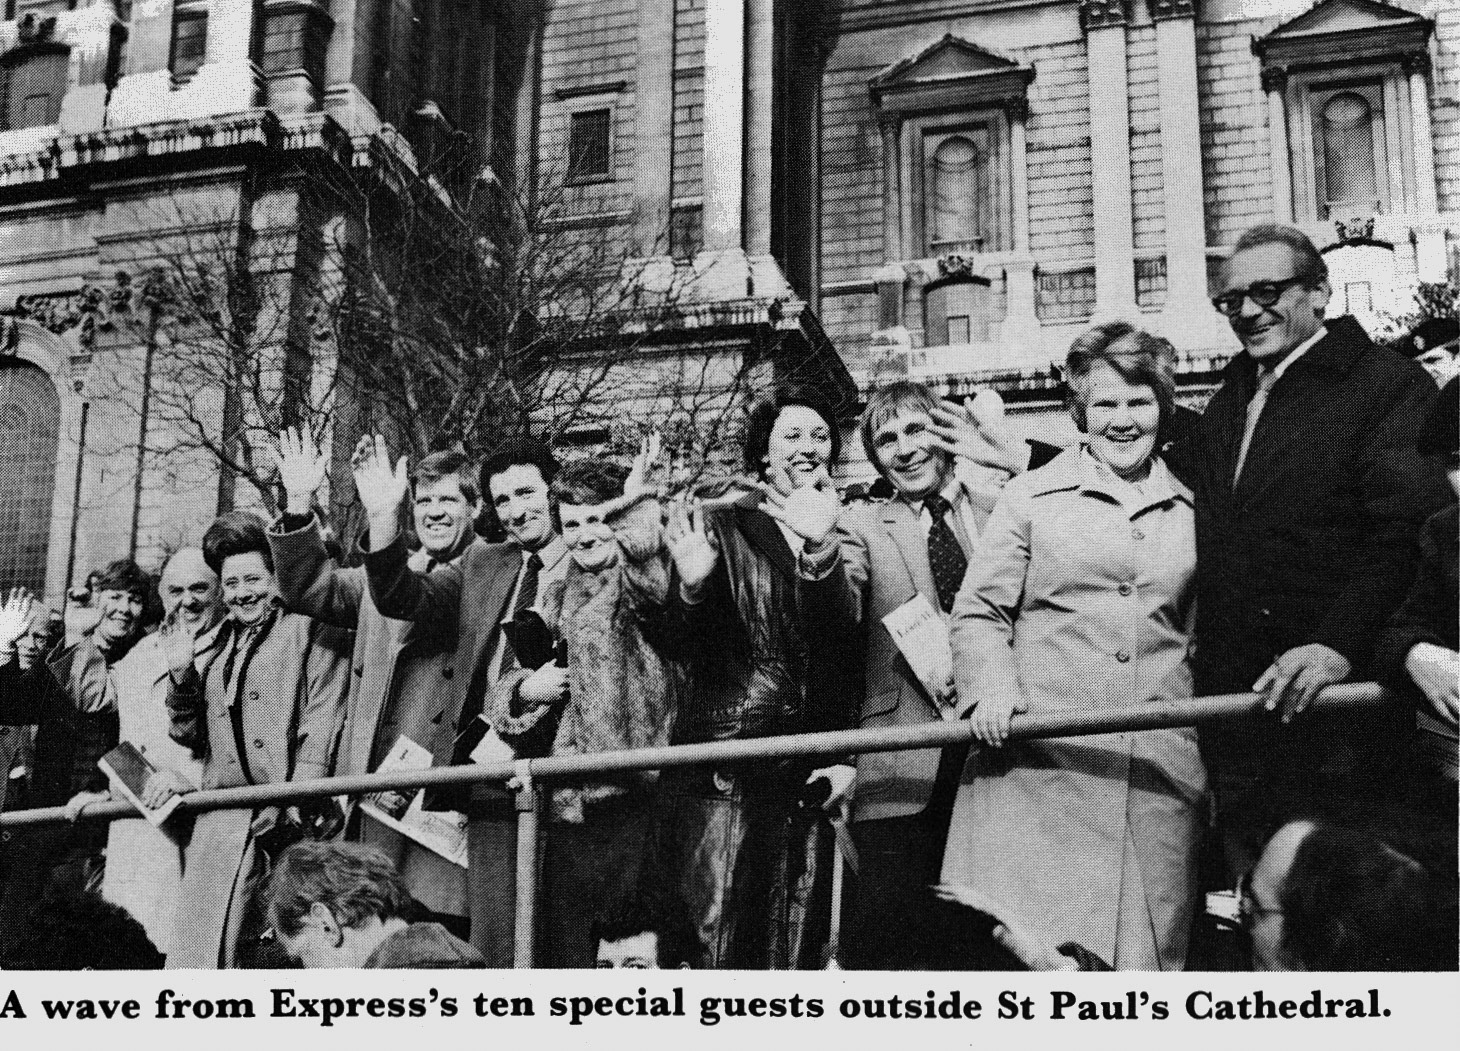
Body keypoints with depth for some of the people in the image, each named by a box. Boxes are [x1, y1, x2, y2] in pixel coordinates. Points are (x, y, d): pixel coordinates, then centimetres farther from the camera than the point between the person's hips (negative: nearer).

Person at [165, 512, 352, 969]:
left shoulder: (312, 630, 5)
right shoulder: (210, 647, 24)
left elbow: (322, 725, -4)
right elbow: (190, 736, 23)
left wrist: (296, 801, -15)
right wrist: (180, 677, 6)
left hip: (282, 820, -5)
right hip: (221, 821, 5)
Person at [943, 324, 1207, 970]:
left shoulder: (1189, 510, 16)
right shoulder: (1033, 495, 7)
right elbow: (978, 612, 6)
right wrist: (990, 687, -12)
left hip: (1160, 769, 3)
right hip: (1038, 760, -3)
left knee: (1148, 941, 3)